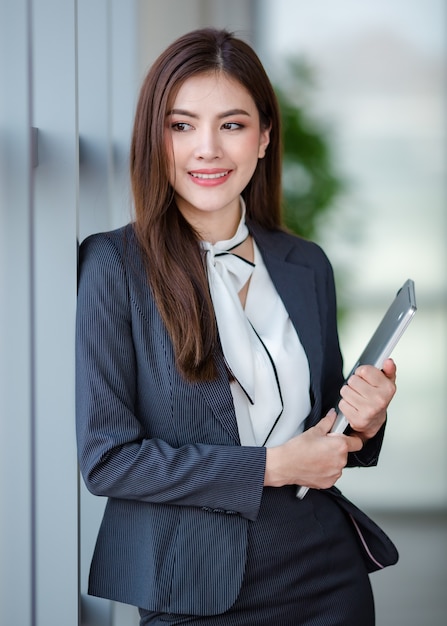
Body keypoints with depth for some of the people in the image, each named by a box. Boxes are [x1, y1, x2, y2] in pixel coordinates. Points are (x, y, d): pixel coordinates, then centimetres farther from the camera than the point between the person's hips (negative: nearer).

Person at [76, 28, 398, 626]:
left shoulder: (307, 266, 5)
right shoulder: (115, 264, -10)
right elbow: (105, 458, -13)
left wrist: (363, 421, -7)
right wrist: (270, 467, -15)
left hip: (325, 575, 4)